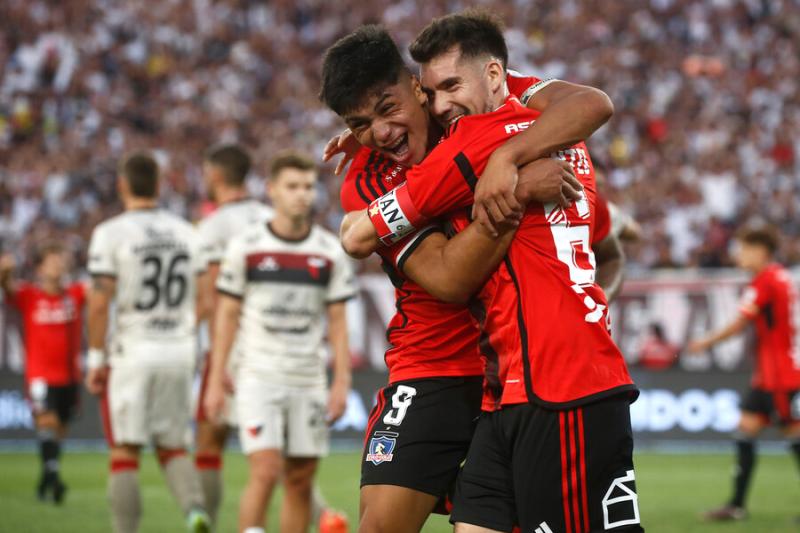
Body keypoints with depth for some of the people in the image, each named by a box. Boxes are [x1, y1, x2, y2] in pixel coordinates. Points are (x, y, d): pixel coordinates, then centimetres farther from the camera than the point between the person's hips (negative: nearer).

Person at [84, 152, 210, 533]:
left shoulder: (111, 234, -7)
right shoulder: (186, 233, 9)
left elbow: (100, 302, -11)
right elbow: (202, 300, 9)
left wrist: (96, 359, -3)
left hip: (132, 350, -4)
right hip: (180, 352, 4)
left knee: (125, 452, 2)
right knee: (172, 447, 14)